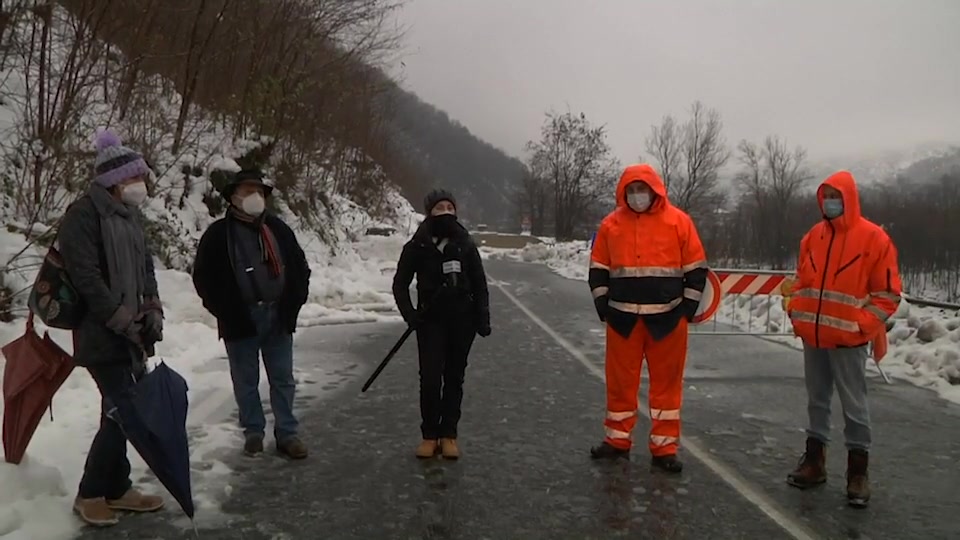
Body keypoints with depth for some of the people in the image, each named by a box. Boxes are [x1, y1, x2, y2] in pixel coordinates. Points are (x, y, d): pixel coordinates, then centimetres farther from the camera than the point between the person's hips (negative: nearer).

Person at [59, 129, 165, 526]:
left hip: (130, 335, 8)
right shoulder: (83, 215, -13)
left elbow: (146, 268, 17)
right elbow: (86, 278, -19)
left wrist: (152, 313, 3)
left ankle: (117, 489, 25)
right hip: (102, 336, -8)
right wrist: (123, 322, -18)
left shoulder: (130, 214, 14)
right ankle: (90, 494, 9)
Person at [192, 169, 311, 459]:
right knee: (246, 381, 8)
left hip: (278, 317, 3)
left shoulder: (278, 229, 8)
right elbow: (203, 278, -3)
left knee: (283, 379, 8)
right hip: (241, 320, -3)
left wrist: (291, 307, 3)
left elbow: (300, 268, 12)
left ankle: (287, 433, 17)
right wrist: (228, 314, -8)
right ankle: (253, 433, 22)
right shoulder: (218, 234, -2)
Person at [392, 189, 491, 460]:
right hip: (431, 320, -1)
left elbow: (479, 284, 6)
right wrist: (409, 314, -9)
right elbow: (400, 284, 3)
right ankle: (429, 435, 9)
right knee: (430, 378, -6)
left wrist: (482, 317, -1)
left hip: (462, 319, 2)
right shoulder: (417, 246, -3)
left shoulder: (465, 244, 1)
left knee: (454, 378, 7)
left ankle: (448, 434, 16)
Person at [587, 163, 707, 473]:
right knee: (621, 380, 8)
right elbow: (598, 267, 11)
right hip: (623, 316, 2)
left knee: (667, 382, 5)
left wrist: (688, 306, -1)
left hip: (667, 316, -1)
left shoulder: (679, 222, -2)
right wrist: (602, 303, 4)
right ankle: (617, 440, 22)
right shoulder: (611, 224, 3)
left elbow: (696, 267, 3)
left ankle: (664, 448, 14)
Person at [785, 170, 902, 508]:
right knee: (817, 400, 14)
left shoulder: (873, 238, -7)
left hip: (848, 338, -5)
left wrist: (863, 324, -14)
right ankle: (814, 461, 25)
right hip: (812, 336, 5)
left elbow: (888, 292, -6)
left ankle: (857, 472, 14)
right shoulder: (813, 237, 10)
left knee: (854, 405, 3)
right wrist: (796, 312, 5)